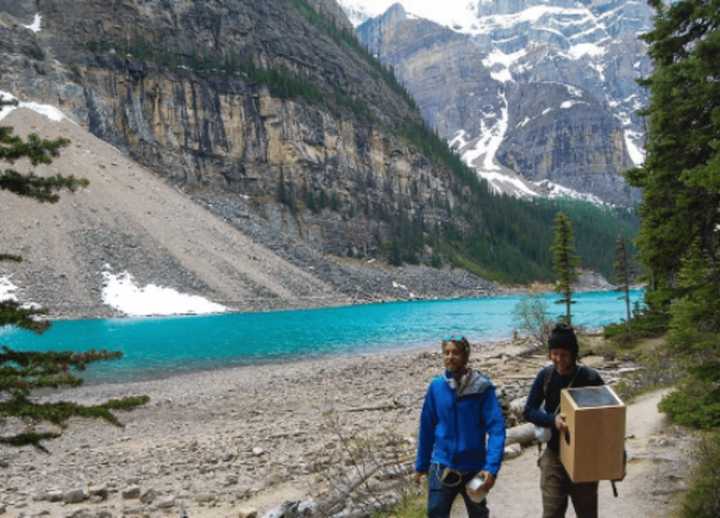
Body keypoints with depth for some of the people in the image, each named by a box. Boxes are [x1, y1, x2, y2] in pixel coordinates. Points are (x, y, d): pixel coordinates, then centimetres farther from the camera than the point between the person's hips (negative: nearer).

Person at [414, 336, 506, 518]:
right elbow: (427, 428, 4)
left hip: (473, 467, -1)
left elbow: (496, 429, -17)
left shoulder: (483, 388, -13)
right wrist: (421, 465, 8)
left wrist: (492, 467, -26)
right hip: (442, 466, 1)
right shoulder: (436, 387, -5)